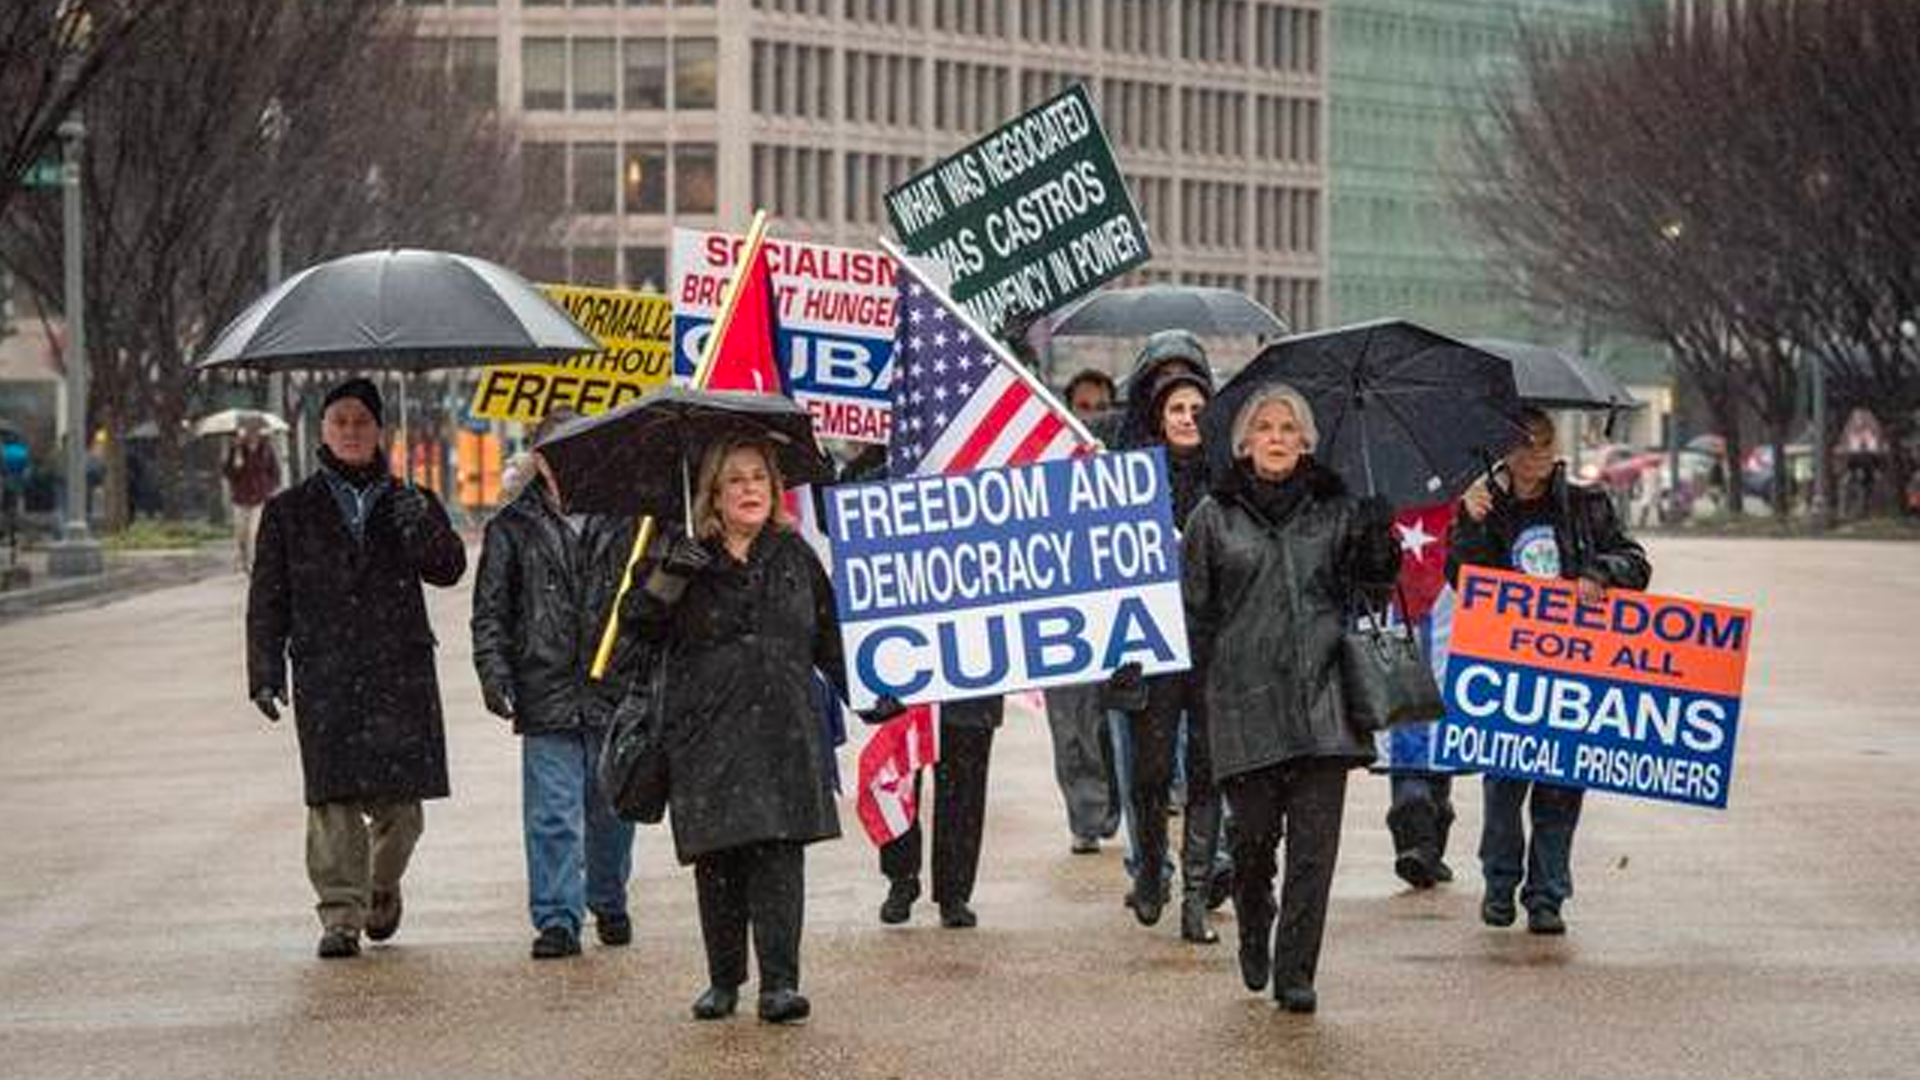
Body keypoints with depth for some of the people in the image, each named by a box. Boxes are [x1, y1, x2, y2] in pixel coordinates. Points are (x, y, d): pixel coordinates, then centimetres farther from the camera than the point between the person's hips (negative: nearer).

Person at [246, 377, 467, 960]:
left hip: (401, 671, 1)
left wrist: (420, 524, -21)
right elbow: (267, 599, 10)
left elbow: (448, 569, -2)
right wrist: (265, 672, 2)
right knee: (332, 799, -9)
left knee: (399, 802, 2)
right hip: (323, 676, -1)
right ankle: (341, 914, -5)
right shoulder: (290, 511, 11)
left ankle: (383, 886, 29)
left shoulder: (409, 502, 12)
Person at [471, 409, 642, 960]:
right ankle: (557, 918, 1)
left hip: (617, 689, 1)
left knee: (611, 810, 10)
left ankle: (609, 904, 28)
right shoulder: (513, 528, 5)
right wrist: (494, 672, -6)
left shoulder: (625, 520, 7)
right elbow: (490, 611, 6)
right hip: (547, 695, -1)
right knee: (552, 814, -4)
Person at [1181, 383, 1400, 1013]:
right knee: (1255, 831, 2)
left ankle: (1295, 973, 2)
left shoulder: (1336, 510, 10)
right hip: (1246, 698, -1)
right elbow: (1193, 609, 9)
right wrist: (1192, 681, 2)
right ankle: (1254, 936, 31)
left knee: (1315, 841, -4)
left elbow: (1376, 587, 12)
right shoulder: (1215, 517, 7)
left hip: (1322, 695, 1)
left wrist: (1380, 543, -7)